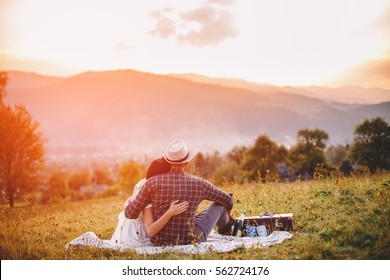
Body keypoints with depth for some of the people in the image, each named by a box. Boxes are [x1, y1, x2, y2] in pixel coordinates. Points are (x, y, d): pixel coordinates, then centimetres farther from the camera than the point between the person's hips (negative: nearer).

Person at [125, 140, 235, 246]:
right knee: (220, 203, 18)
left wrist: (129, 204, 15)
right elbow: (228, 201, 4)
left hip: (159, 242, 2)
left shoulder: (152, 182, -15)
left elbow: (130, 213, -10)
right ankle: (224, 224, 55)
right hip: (190, 241, -2)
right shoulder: (198, 184, -12)